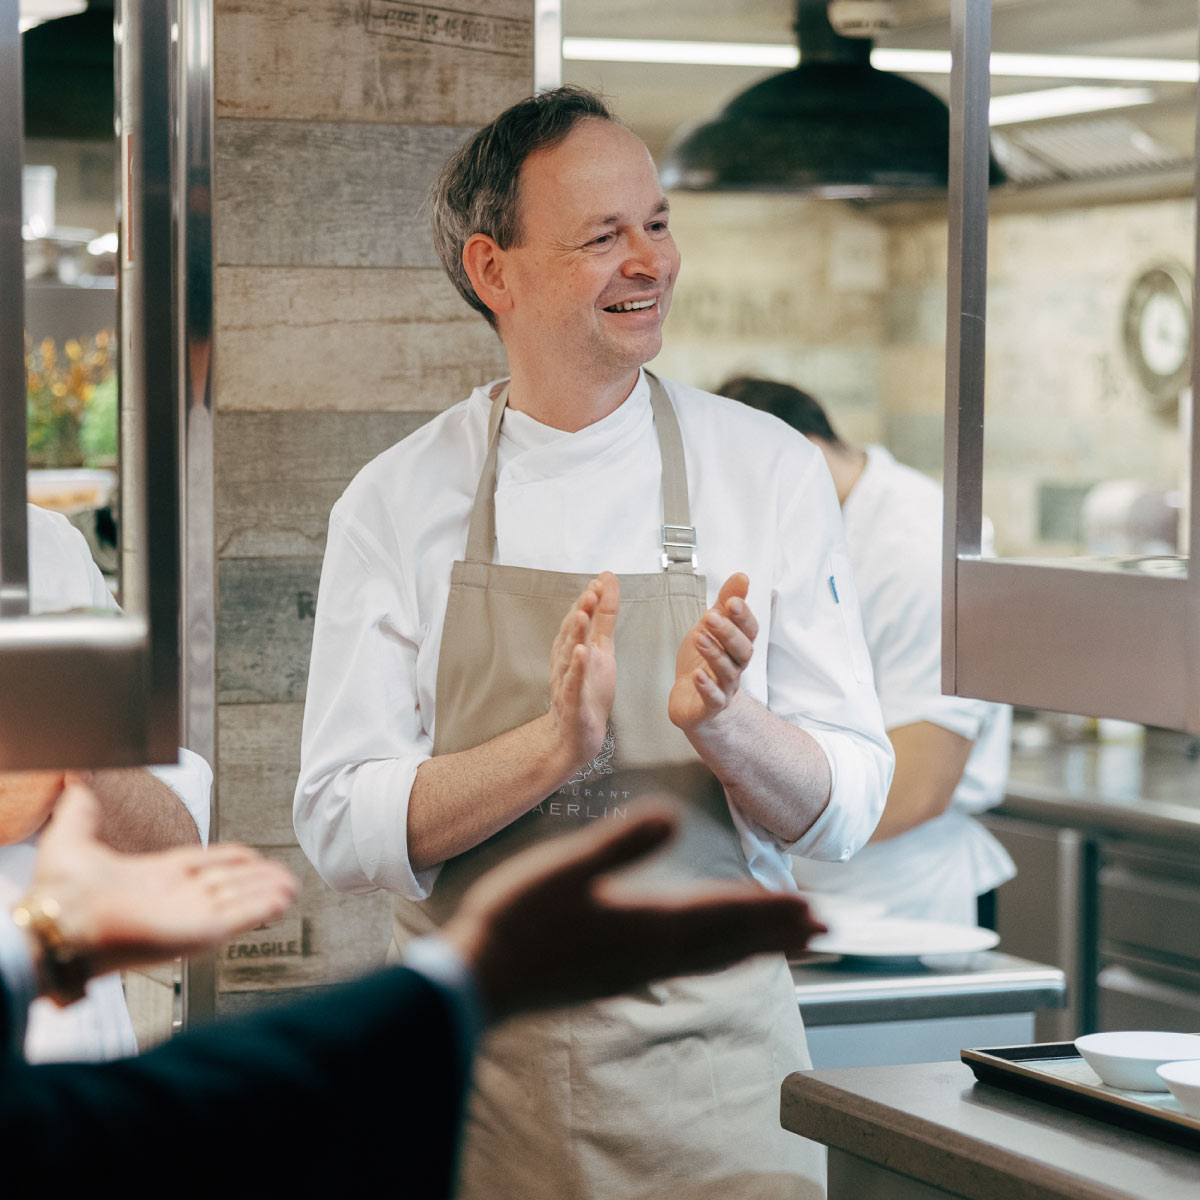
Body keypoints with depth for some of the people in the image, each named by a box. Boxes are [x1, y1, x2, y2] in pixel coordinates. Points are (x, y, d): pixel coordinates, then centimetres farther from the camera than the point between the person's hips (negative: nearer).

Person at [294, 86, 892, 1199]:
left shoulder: (770, 470, 0)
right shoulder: (398, 502, -1)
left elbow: (842, 808, -2)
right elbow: (344, 825, -7)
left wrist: (723, 726, -22)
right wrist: (556, 746, -21)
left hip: (710, 1061, 0)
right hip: (475, 1071, 0)